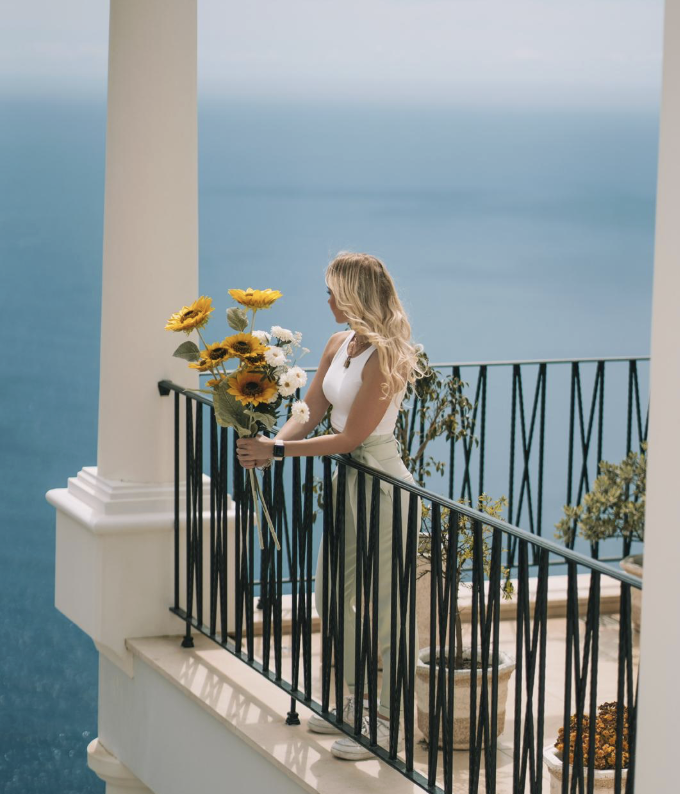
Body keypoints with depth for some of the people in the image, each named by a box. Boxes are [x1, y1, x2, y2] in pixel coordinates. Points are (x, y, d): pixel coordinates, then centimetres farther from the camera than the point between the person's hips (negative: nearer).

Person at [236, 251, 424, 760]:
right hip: (348, 476, 10)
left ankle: (387, 722, 10)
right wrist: (270, 446, -11)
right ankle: (359, 703, 31)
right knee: (333, 594, 17)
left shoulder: (384, 356, -20)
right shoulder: (340, 346, 6)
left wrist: (278, 450, -18)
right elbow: (311, 413, 7)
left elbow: (350, 437, -20)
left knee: (380, 607, -1)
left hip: (381, 480, -10)